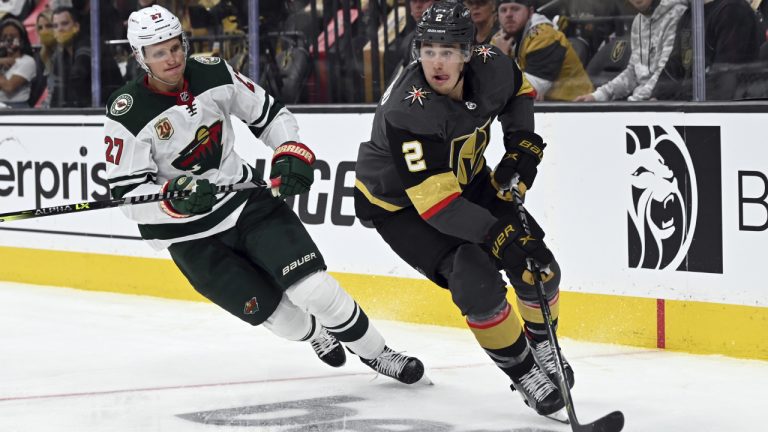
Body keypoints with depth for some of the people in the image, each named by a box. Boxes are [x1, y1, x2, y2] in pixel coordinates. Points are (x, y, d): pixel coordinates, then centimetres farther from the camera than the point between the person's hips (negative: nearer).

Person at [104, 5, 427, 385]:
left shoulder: (213, 74, -7)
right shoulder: (127, 114, -18)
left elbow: (269, 114, 8)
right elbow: (127, 196, -19)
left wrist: (292, 155, -7)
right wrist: (174, 199, -35)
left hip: (246, 198, 2)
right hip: (188, 235, -2)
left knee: (313, 287, -11)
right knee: (272, 311, -4)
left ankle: (375, 353, 8)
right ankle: (314, 334, 29)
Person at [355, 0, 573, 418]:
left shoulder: (490, 67, -20)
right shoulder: (407, 112, -38)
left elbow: (518, 92, 7)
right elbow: (435, 200, -39)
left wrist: (522, 146, -7)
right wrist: (497, 235, -44)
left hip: (466, 178, 6)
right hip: (400, 203, -6)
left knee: (538, 265, -1)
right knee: (478, 284, -21)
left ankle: (543, 346, 28)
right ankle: (524, 373, 0)